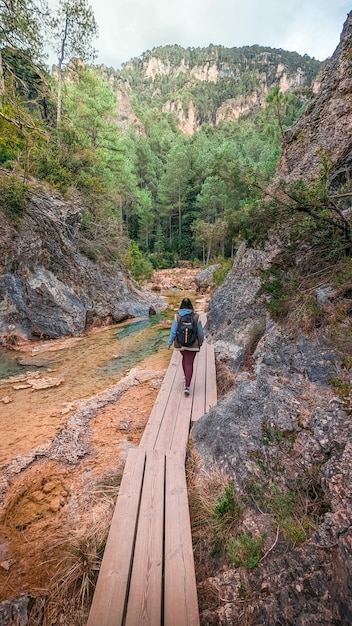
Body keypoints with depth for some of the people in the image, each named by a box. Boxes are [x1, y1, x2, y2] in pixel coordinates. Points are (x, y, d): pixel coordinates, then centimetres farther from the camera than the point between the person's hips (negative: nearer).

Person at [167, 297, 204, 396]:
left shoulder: (177, 316, -11)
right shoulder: (196, 317, -10)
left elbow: (173, 331, -9)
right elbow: (200, 332, -2)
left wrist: (169, 343, 3)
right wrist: (200, 343, 16)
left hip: (180, 344, 2)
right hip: (192, 344, -2)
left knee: (184, 358, 28)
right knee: (189, 364, 2)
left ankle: (186, 377, 45)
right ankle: (187, 386, -8)